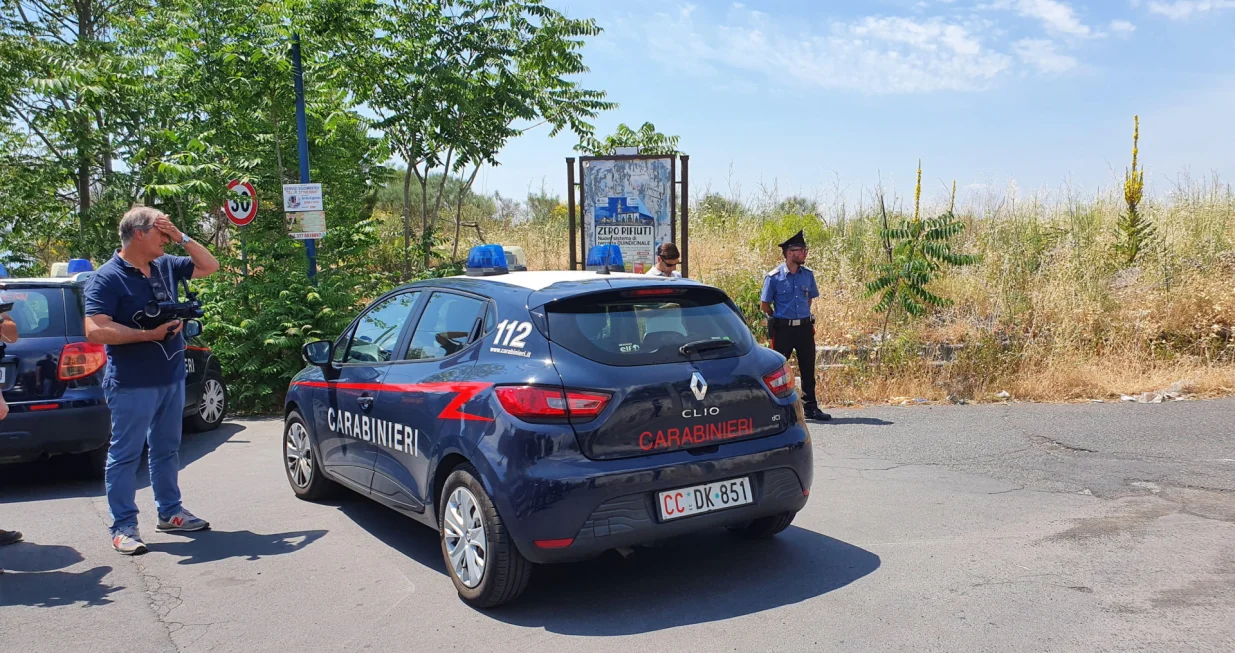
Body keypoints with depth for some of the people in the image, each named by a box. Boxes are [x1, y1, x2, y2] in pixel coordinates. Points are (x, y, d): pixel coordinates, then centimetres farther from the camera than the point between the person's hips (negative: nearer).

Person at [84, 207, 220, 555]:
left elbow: (209, 266, 16)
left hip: (172, 377, 7)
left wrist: (181, 238, 2)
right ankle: (124, 526, 8)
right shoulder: (107, 278, -13)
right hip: (132, 385, -7)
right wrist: (148, 334, -22)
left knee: (167, 449, 16)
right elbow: (95, 331, -21)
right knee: (125, 454, 1)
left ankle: (170, 512, 28)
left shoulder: (166, 265, 7)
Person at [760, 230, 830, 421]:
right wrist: (780, 319, 5)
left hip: (805, 327, 4)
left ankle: (810, 407, 17)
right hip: (783, 329, -4)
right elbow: (764, 305, 0)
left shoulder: (808, 275, 5)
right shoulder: (774, 277, -8)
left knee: (808, 369, 8)